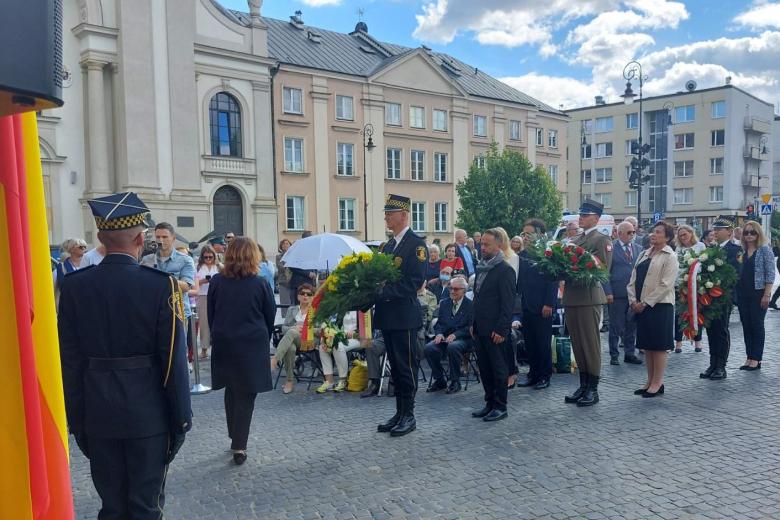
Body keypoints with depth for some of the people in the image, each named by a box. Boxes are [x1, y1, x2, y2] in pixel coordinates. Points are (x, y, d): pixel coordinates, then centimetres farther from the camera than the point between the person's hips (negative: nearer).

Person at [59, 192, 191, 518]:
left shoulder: (74, 286, -4)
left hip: (98, 416, 3)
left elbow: (69, 359, 0)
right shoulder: (160, 285, -14)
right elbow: (173, 360, -12)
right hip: (148, 415, -3)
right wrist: (181, 417, -2)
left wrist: (76, 419, 9)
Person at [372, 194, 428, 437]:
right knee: (395, 367, 14)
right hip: (387, 316, 8)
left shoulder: (416, 244, -8)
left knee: (406, 367, 0)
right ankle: (399, 414, 23)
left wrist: (384, 290, -20)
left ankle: (408, 417, 10)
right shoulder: (387, 246, 17)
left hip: (405, 316, -8)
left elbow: (414, 281, -17)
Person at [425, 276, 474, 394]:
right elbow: (439, 323, 16)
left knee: (453, 347, -37)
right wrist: (439, 333, -7)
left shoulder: (471, 305, -1)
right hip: (445, 338, 5)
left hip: (463, 339, -5)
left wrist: (455, 335, -21)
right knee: (429, 348, -24)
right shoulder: (444, 303, 16)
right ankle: (439, 380, -5)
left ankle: (455, 382, -18)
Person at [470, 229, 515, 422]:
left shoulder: (505, 270, -11)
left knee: (498, 368, 3)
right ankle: (490, 403, 23)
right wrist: (474, 324, 15)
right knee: (484, 368, 13)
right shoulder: (481, 268, 14)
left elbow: (508, 303, -15)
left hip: (495, 330, -8)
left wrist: (501, 329, -18)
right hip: (480, 329, 8)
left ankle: (500, 407, 12)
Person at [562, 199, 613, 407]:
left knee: (591, 344, -1)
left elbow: (604, 268, -12)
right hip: (571, 298, 7)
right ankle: (583, 386, 21)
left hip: (589, 298, -7)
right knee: (578, 345, 11)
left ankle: (593, 389, 7)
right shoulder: (574, 240, 19)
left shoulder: (602, 240, -3)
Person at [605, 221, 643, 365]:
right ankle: (614, 356, 13)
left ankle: (630, 354, 23)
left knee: (632, 326, 12)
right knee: (615, 327, 3)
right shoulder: (611, 248, -4)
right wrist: (608, 292, -13)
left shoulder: (638, 249, 11)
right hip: (617, 294, -5)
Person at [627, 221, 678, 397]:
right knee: (647, 345, 11)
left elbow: (665, 284, -14)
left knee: (658, 345, -1)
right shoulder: (644, 254, 15)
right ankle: (650, 381, 19)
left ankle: (657, 383, 8)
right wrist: (633, 301, -2)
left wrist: (646, 303, -15)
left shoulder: (670, 256, -5)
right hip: (641, 306, 7)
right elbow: (633, 279, 12)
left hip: (659, 305, -7)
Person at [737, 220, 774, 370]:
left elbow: (770, 274, -8)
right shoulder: (742, 251, 10)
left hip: (758, 293, -5)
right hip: (743, 293, 5)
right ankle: (749, 358, 15)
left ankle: (756, 359, 6)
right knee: (746, 325, 7)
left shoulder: (765, 249, -5)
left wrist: (766, 295, -14)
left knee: (757, 325, -1)